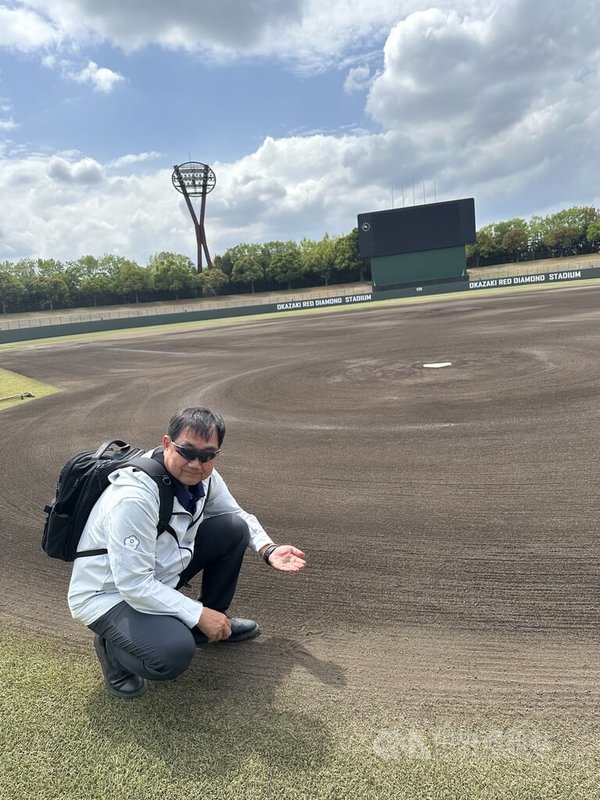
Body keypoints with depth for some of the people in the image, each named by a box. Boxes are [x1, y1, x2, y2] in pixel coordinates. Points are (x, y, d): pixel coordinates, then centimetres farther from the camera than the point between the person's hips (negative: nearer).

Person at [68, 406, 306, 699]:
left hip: (159, 574, 8)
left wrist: (268, 550, -8)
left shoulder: (202, 477, -10)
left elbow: (238, 515, 9)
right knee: (174, 652, -33)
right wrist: (198, 615, -24)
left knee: (233, 529, -3)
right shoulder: (133, 497, -34)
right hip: (110, 595, -8)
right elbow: (134, 585, -31)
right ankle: (112, 645, 2)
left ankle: (214, 622, 17)